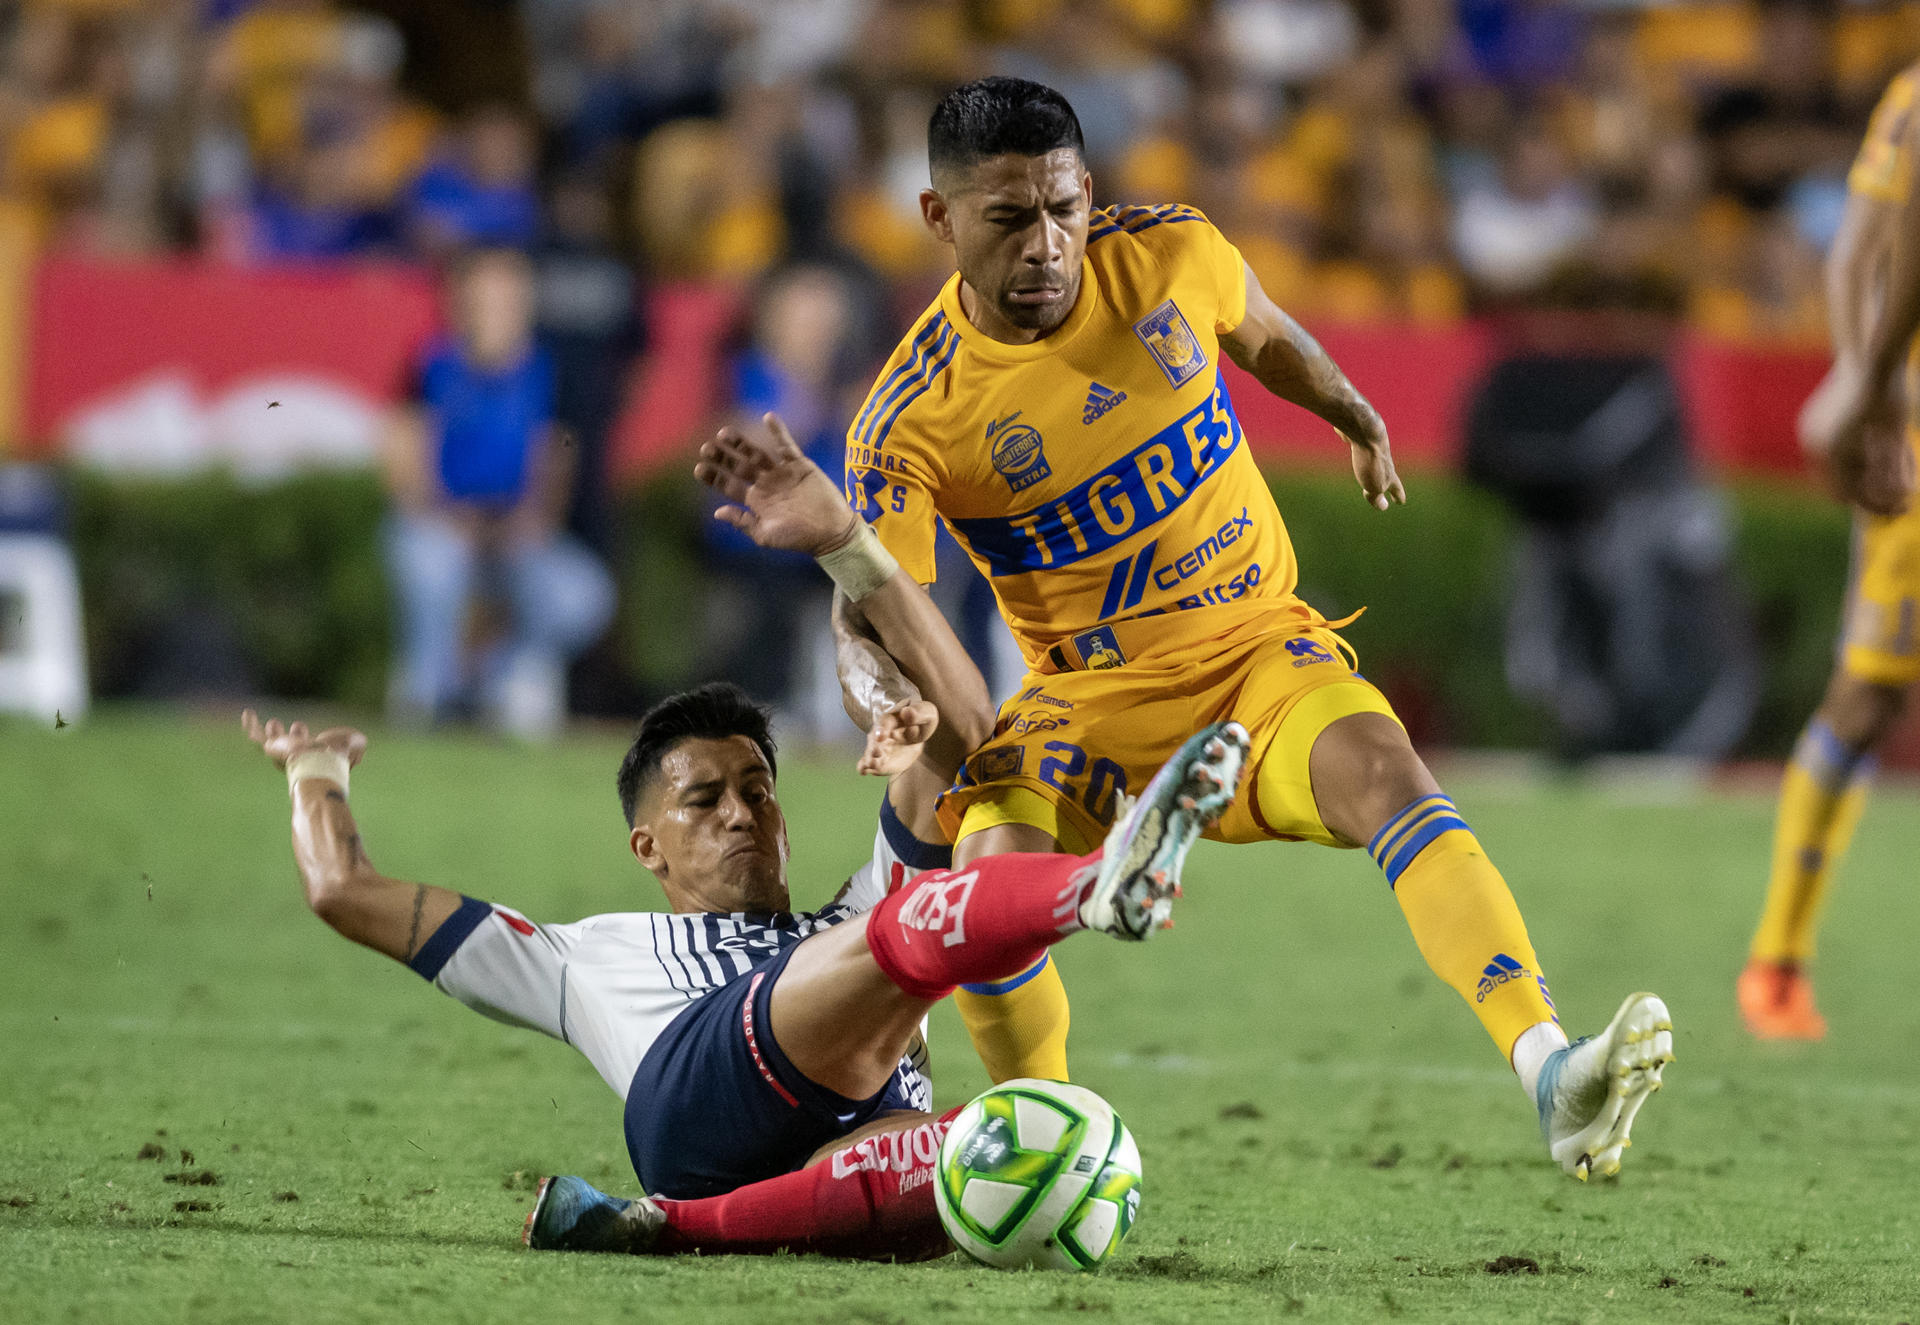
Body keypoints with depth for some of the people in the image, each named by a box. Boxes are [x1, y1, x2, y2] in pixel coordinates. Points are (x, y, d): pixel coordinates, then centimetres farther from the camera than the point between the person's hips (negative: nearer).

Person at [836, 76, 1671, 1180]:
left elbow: (1263, 336, 16)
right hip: (1093, 691, -1)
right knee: (987, 879, -28)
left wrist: (1359, 421, 35)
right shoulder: (912, 424, -16)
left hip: (1261, 646, 1)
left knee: (1384, 768, -30)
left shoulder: (1167, 254, -7)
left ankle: (1553, 1077, -49)